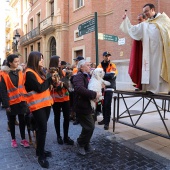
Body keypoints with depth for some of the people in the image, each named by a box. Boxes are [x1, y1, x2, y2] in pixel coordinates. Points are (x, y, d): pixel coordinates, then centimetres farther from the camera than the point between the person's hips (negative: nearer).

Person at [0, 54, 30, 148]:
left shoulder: (20, 71, 4)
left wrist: (26, 98, 2)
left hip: (21, 100, 3)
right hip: (11, 102, -3)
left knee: (22, 120, 9)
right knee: (12, 121, 13)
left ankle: (23, 139, 21)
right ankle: (13, 139, 28)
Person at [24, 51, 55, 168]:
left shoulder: (39, 71, 12)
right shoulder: (29, 73, -14)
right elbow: (39, 88, -20)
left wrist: (51, 80, -4)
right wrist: (50, 79, -8)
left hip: (45, 103, 8)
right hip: (37, 105, -8)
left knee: (41, 128, 15)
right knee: (42, 129, -5)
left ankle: (40, 150, 29)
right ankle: (41, 156, 9)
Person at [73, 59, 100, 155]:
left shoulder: (87, 76, 16)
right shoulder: (79, 76, -16)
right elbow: (79, 88, -34)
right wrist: (94, 94, -29)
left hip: (87, 105, 10)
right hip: (82, 106, -10)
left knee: (89, 126, 16)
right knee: (90, 127, -5)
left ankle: (85, 143, 33)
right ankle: (81, 144, 18)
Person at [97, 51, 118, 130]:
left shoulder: (112, 65, -1)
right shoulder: (100, 65, 8)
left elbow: (111, 75, -16)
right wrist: (106, 75, -21)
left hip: (109, 87, -3)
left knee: (107, 105, -7)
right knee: (103, 104, 11)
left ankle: (107, 122, -1)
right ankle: (105, 119, 26)